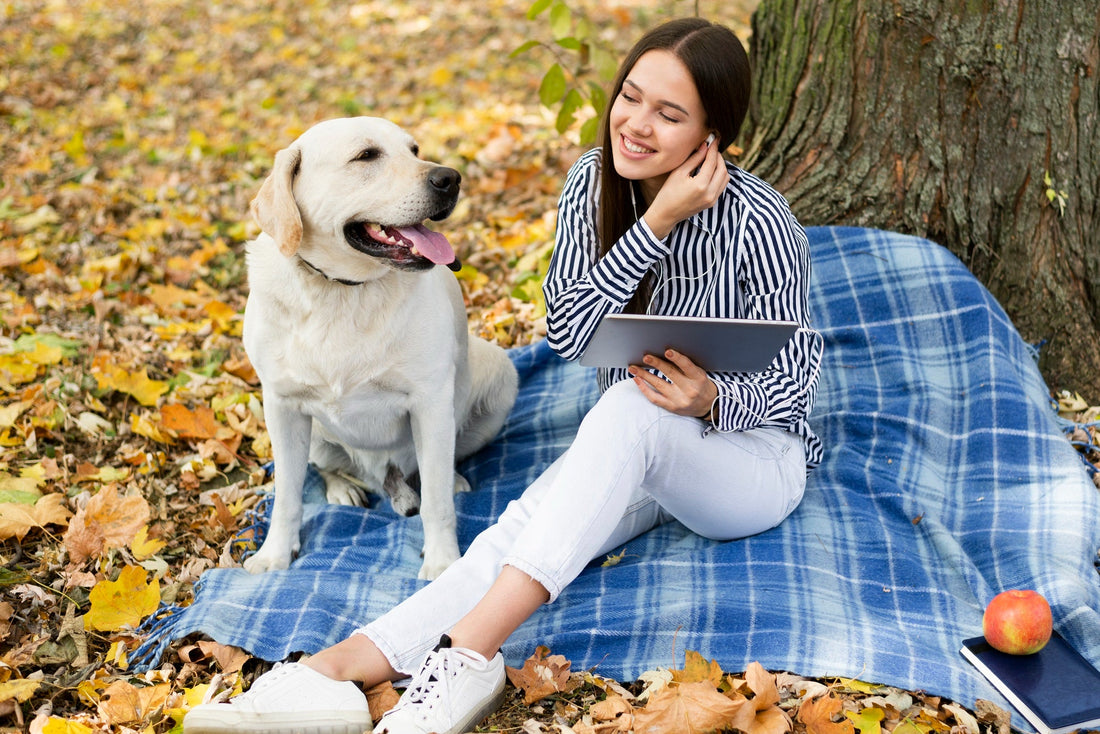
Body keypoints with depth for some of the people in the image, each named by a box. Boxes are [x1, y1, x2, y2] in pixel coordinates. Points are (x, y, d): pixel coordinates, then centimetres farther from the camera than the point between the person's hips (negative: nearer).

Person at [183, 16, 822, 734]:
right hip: (632, 455, 5)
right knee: (530, 518, -27)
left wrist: (712, 399, -34)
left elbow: (790, 391, -11)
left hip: (754, 454, -4)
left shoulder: (757, 220, -18)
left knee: (631, 403, -36)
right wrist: (655, 224, -23)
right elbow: (565, 332, -12)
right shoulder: (595, 181, -4)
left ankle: (467, 650, -47)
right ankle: (335, 671, -45)